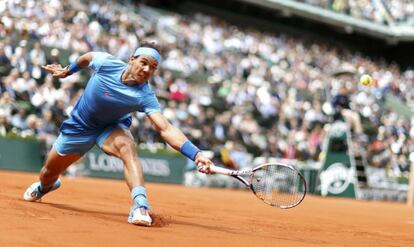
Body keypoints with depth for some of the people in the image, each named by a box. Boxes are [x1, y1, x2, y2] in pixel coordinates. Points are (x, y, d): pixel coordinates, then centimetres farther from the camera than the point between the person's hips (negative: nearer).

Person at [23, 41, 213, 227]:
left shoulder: (145, 96, -32)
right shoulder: (105, 63, -28)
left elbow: (166, 129, -43)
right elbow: (87, 57, -3)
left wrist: (196, 154, -56)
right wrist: (68, 70, 12)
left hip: (111, 128, -2)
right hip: (80, 126, 2)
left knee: (127, 147, -37)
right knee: (48, 173, 16)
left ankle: (140, 206, -49)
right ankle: (44, 186, 54)